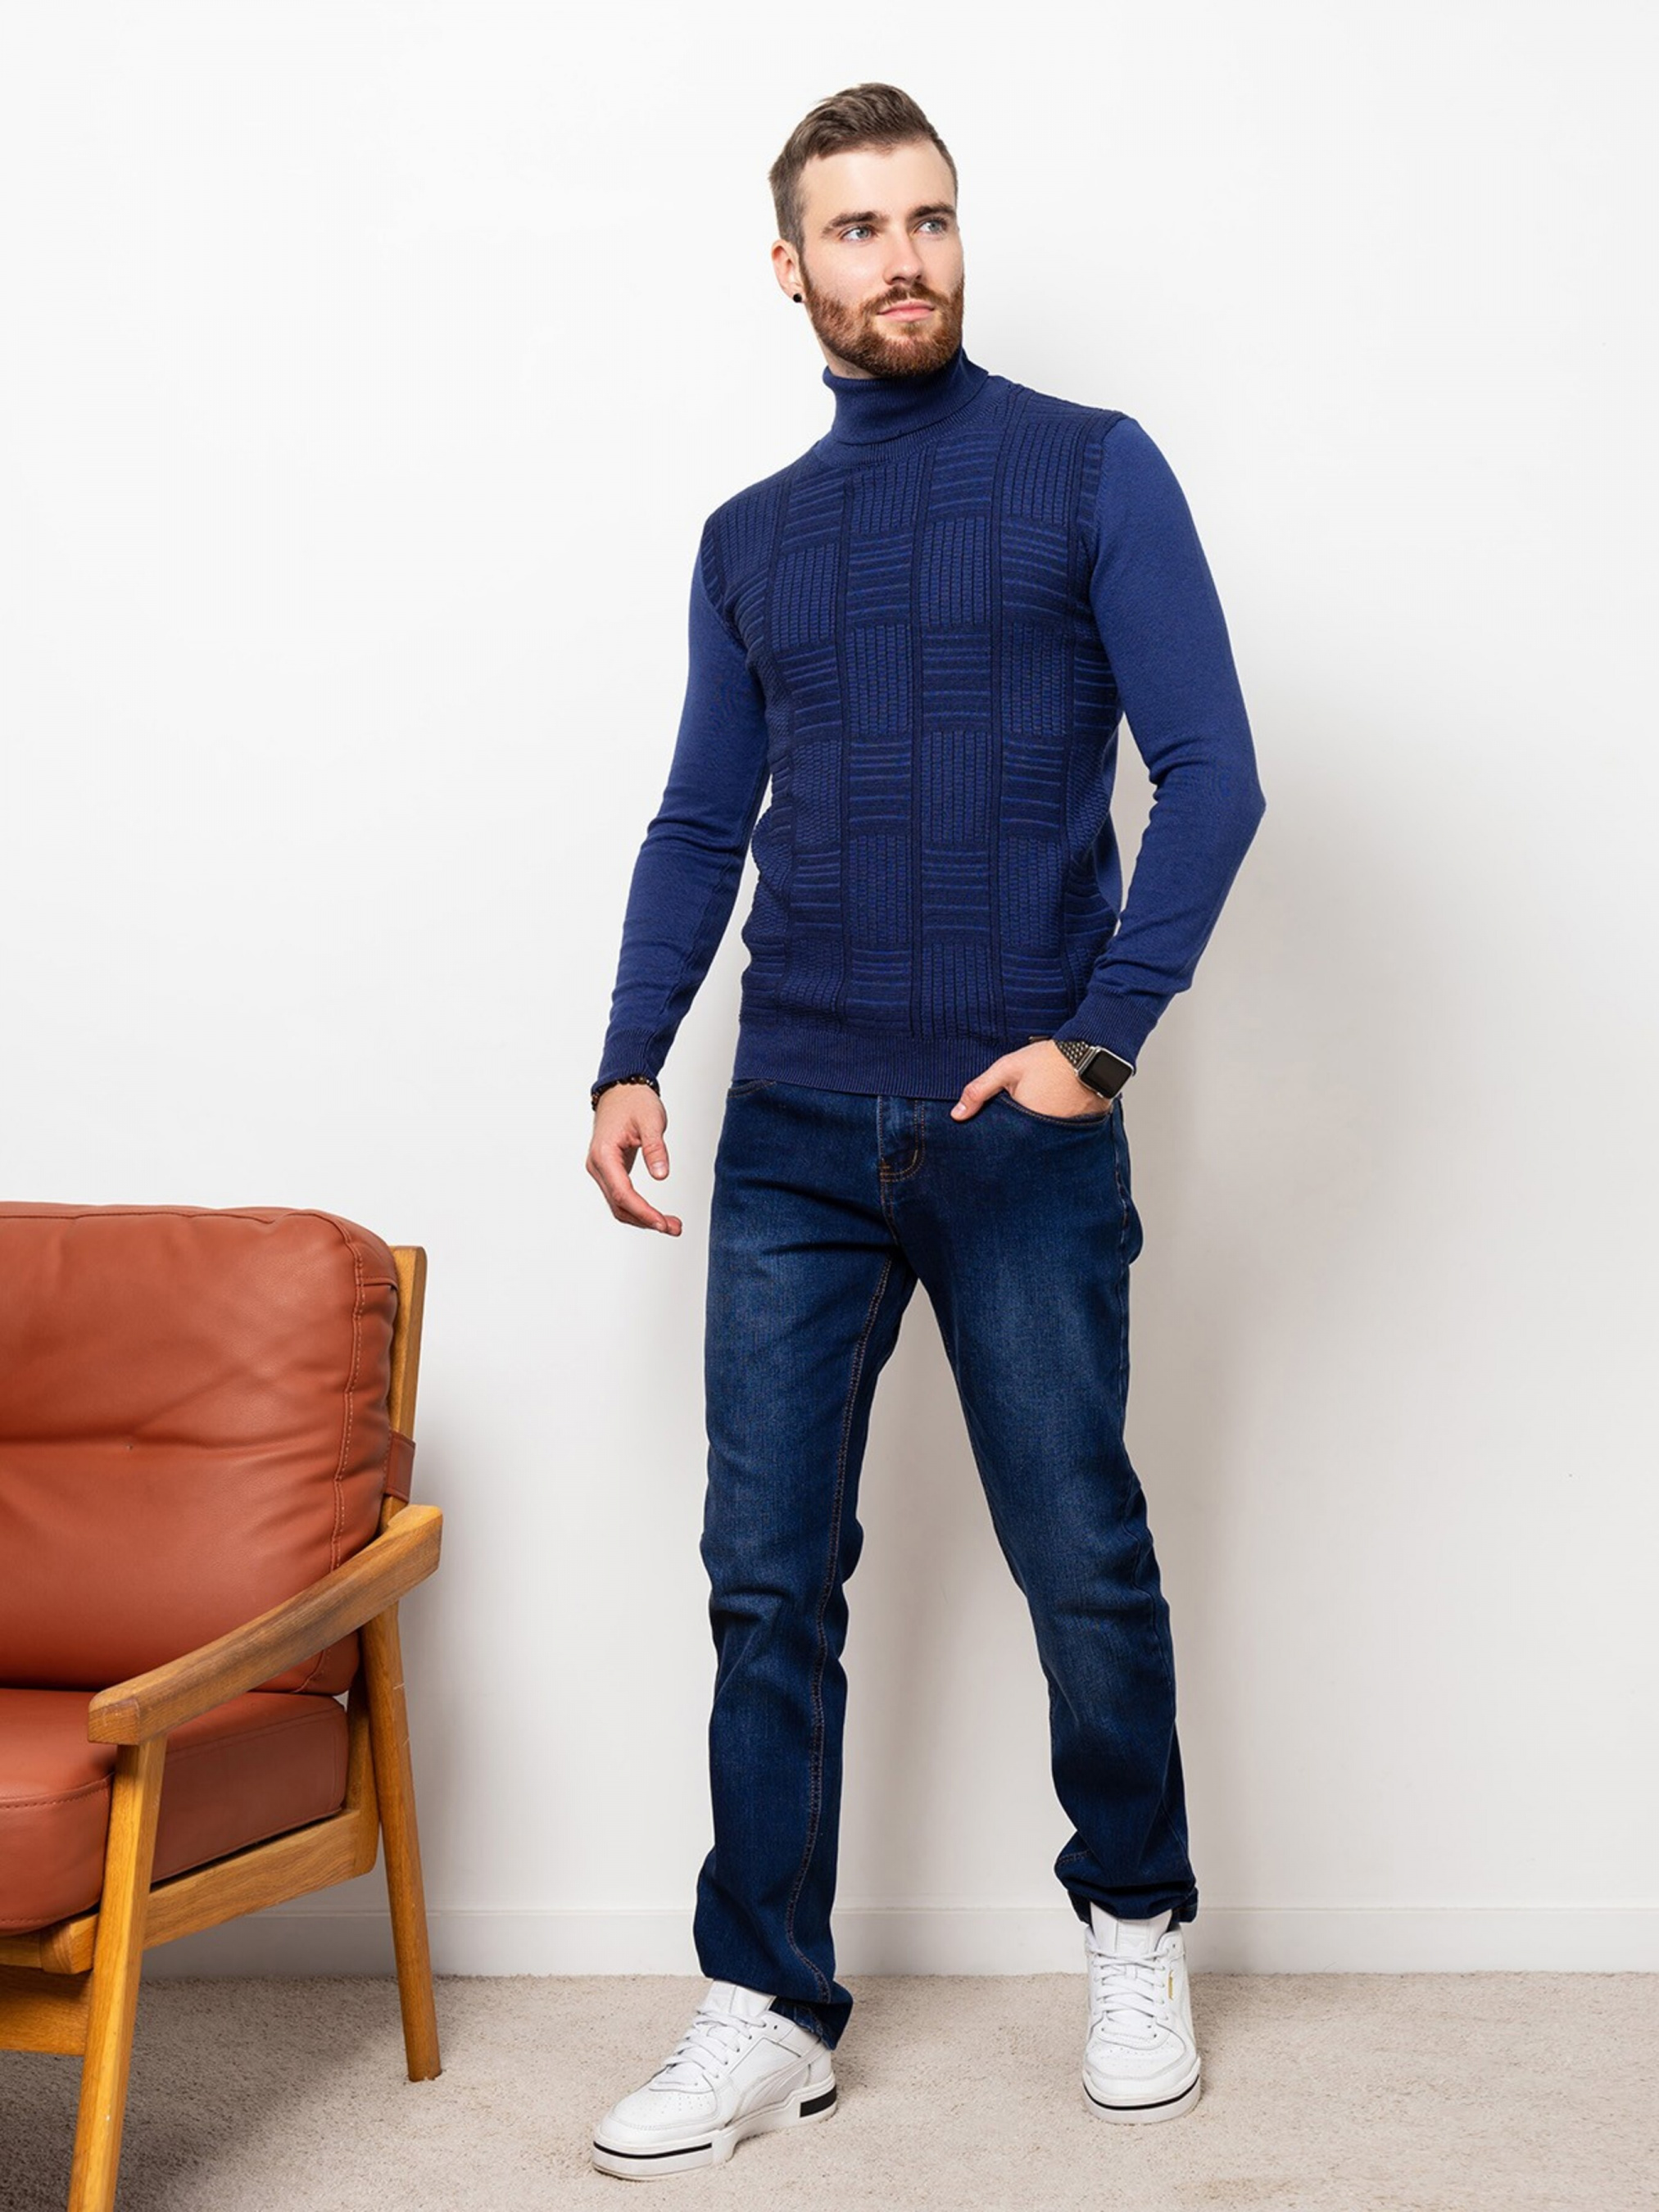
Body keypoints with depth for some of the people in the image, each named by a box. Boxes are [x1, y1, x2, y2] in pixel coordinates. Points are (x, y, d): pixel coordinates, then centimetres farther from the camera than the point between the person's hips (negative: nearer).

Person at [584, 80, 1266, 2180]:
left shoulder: (1092, 471, 2)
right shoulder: (749, 539, 14)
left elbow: (1209, 772, -4)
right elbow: (701, 824, 15)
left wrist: (1099, 1037, -11)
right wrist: (629, 1059, 2)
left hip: (1023, 1132, -3)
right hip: (794, 1137, 3)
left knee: (1084, 1563, 6)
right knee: (767, 1578, 3)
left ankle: (1137, 1929, 28)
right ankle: (767, 2009, 13)